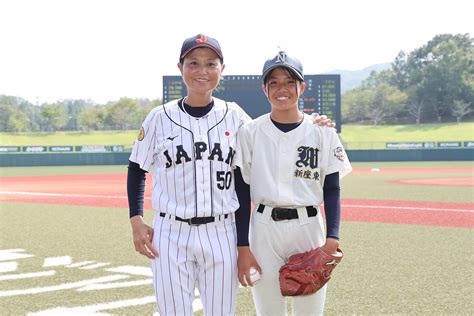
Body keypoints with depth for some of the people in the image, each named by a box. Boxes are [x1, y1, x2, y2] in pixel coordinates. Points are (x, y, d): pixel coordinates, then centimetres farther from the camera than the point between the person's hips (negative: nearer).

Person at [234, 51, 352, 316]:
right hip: (263, 228, 0)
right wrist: (243, 247, -4)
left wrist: (332, 237, -10)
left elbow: (332, 190, 4)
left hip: (309, 228, 0)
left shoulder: (322, 132, 2)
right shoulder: (250, 132, 2)